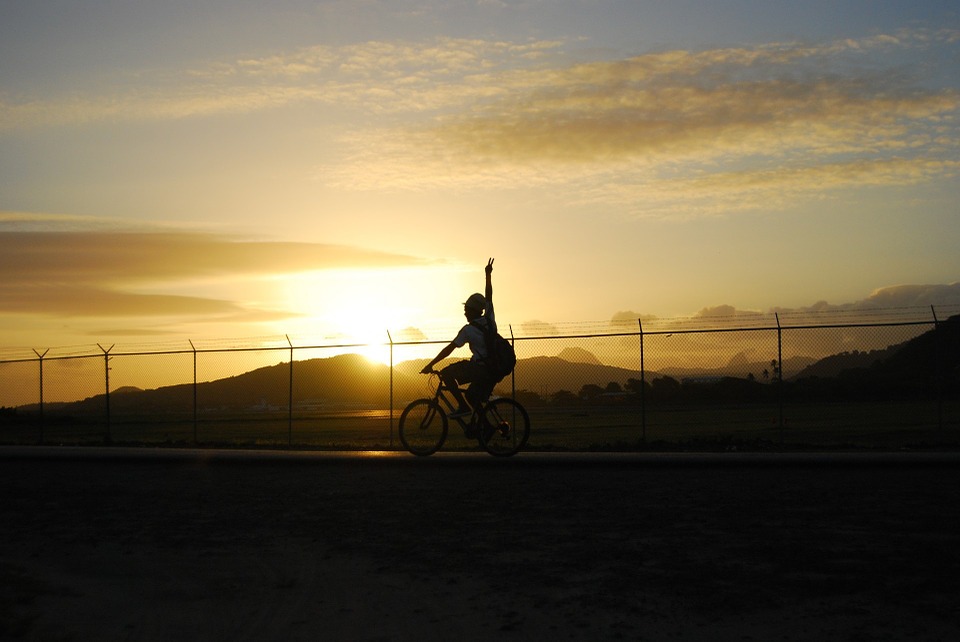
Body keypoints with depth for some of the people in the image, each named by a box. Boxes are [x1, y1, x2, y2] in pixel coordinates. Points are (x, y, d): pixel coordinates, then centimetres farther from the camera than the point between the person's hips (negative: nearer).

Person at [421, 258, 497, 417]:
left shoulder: (469, 329, -10)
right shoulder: (489, 319, 7)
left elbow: (449, 349, -8)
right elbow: (488, 296, 22)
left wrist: (430, 365, -2)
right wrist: (488, 275, 31)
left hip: (479, 368, -8)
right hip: (495, 371, 8)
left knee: (446, 373, -2)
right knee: (472, 395, 23)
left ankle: (463, 406, -8)